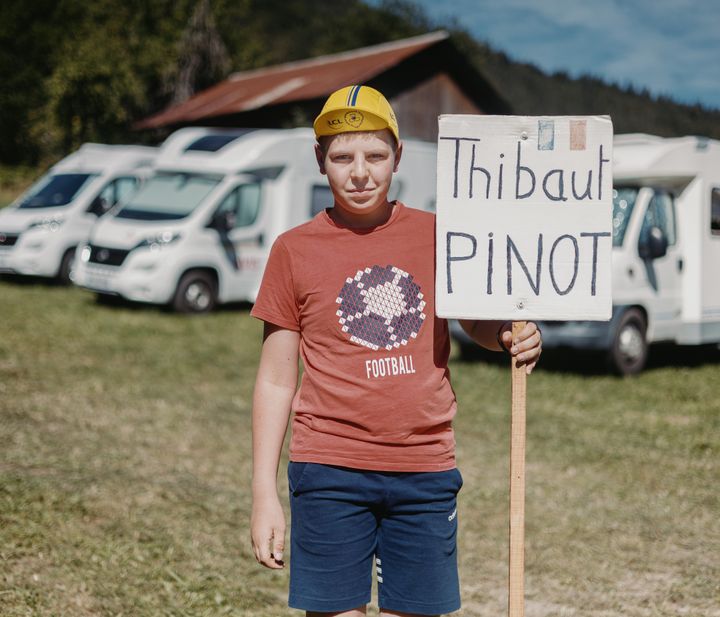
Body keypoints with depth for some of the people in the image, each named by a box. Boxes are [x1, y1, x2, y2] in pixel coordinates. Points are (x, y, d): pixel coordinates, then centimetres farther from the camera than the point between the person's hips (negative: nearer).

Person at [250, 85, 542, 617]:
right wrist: (265, 495, 1)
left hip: (426, 472, 2)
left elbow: (479, 321, 20)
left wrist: (516, 339, -5)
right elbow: (276, 381, 4)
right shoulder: (295, 249, 1)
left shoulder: (437, 237, 5)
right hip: (329, 472, -1)